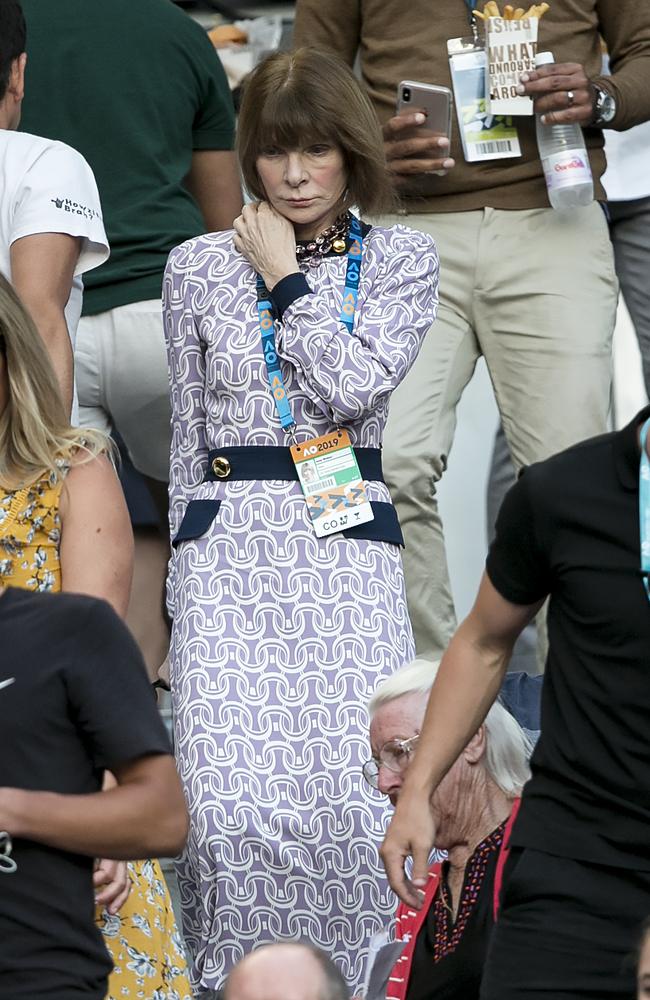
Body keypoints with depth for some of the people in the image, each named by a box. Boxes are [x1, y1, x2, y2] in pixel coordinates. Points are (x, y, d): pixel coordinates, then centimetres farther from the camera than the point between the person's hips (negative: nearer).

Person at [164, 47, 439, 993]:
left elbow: (354, 385, -9)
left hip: (349, 547, 0)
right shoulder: (199, 266, 11)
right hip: (229, 544, 0)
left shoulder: (402, 260, 8)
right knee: (234, 805, -18)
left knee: (360, 794, -16)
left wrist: (285, 280, -2)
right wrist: (185, 582, 15)